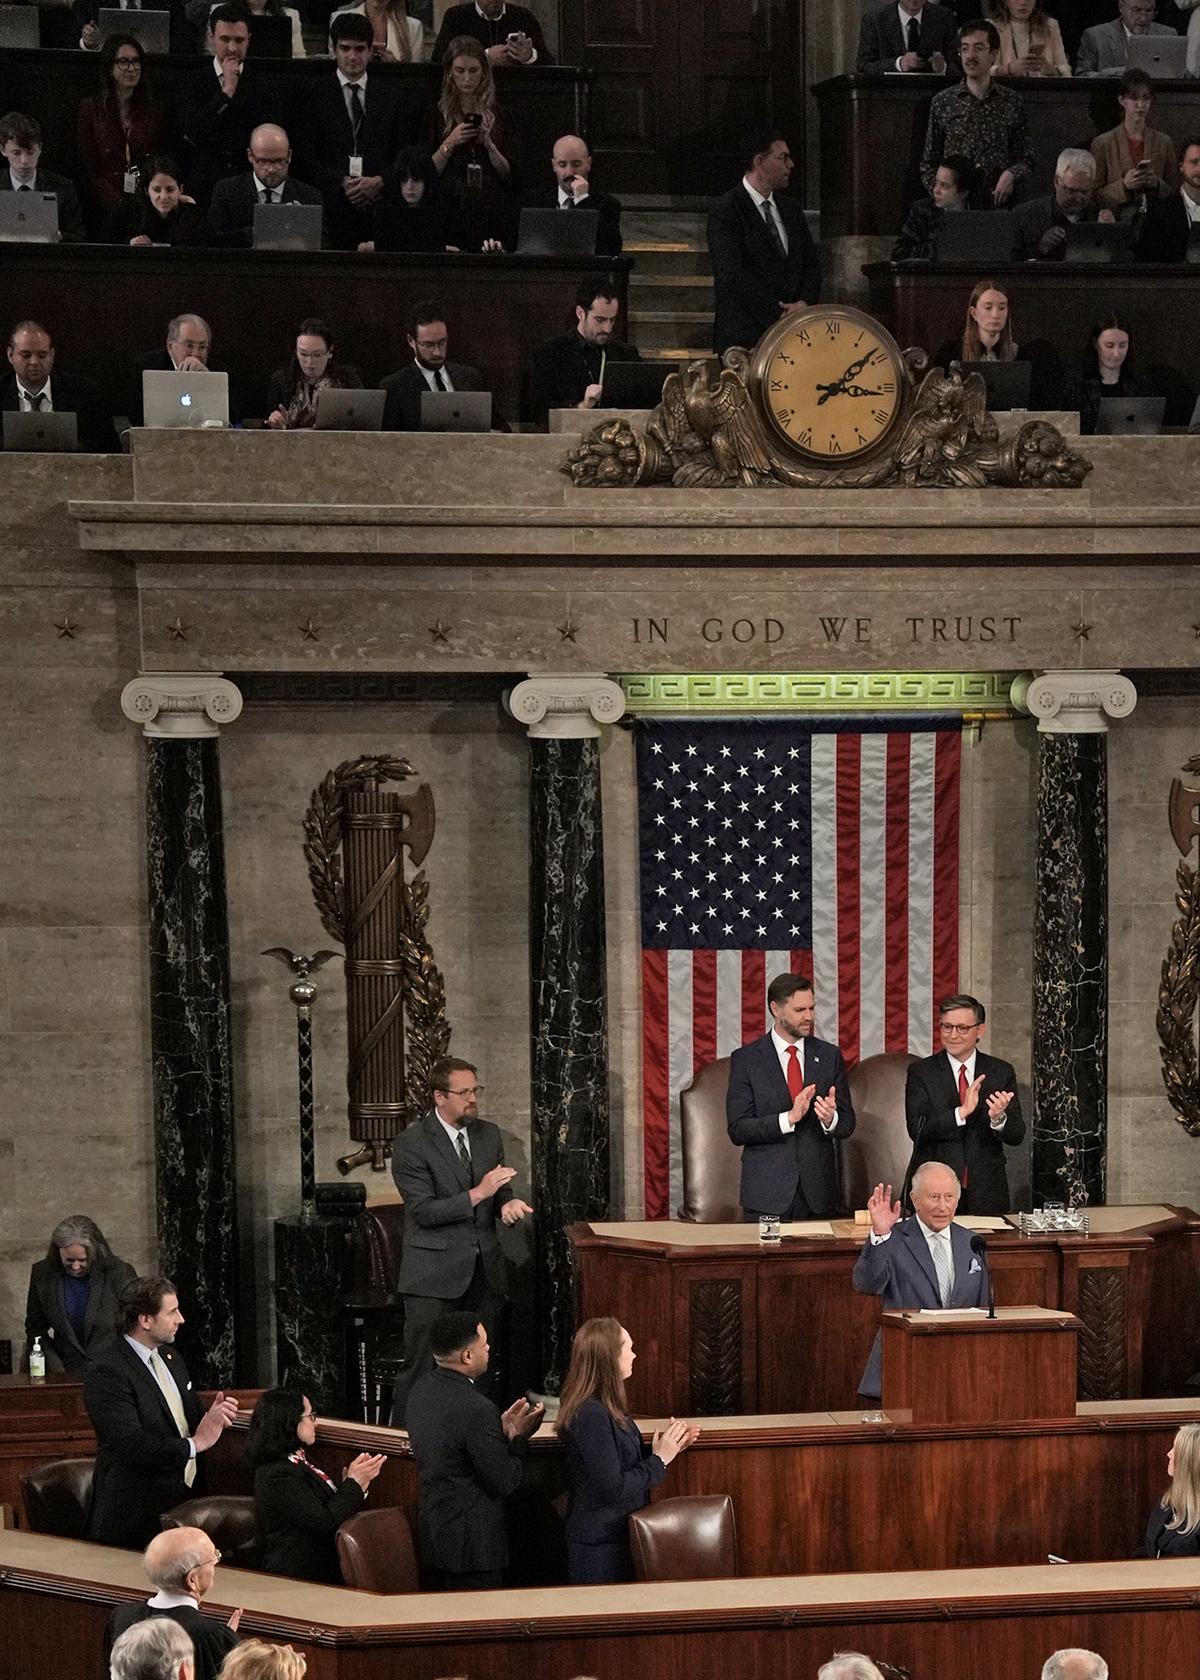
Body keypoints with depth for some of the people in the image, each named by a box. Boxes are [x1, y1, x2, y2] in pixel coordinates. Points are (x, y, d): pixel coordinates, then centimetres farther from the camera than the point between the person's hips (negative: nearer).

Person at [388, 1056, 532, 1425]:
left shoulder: (489, 1135, 11)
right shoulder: (411, 1145, -8)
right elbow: (424, 1211, -14)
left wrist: (508, 1204, -5)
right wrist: (478, 1194, -21)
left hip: (483, 1271, 6)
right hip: (435, 1274, -6)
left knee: (479, 1367, 6)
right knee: (421, 1368, -7)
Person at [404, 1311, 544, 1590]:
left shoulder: (421, 1389, 3)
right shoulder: (476, 1409, -24)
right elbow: (504, 1483, -17)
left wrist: (502, 1428, 10)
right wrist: (519, 1436, -3)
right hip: (470, 1543, -9)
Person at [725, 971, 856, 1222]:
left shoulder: (829, 1056, 8)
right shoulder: (745, 1059, 0)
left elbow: (847, 1124, 8)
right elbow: (737, 1130, -7)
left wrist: (831, 1119, -16)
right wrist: (788, 1118, -19)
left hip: (818, 1192, 2)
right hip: (767, 1193, -2)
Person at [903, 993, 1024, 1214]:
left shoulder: (1002, 1072, 4)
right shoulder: (921, 1072, 0)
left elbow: (1016, 1136, 0)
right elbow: (917, 1129, -12)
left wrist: (998, 1118, -22)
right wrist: (961, 1112, -24)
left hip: (986, 1194, 1)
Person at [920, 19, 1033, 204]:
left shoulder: (1012, 102, 9)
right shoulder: (942, 102, 8)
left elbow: (1026, 161, 12)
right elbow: (928, 164, 12)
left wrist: (1011, 175, -9)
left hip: (998, 201, 0)